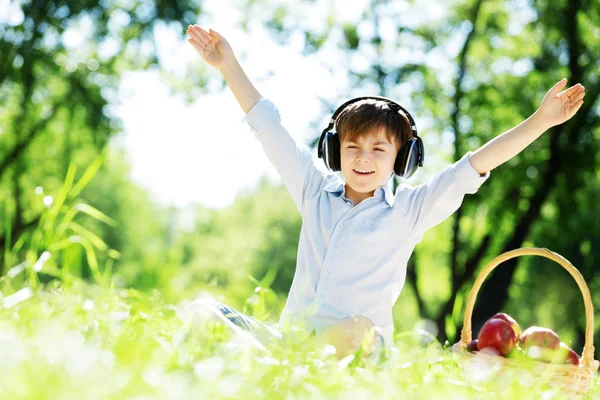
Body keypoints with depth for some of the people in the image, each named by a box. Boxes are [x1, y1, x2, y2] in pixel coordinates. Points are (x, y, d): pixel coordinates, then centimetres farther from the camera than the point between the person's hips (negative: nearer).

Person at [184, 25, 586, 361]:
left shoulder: (409, 209, 11)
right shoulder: (315, 191, 19)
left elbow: (474, 167, 4)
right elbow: (271, 130, 22)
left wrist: (541, 120, -2)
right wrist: (229, 65, 25)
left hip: (357, 349, -3)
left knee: (357, 331, -41)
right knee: (209, 312, -23)